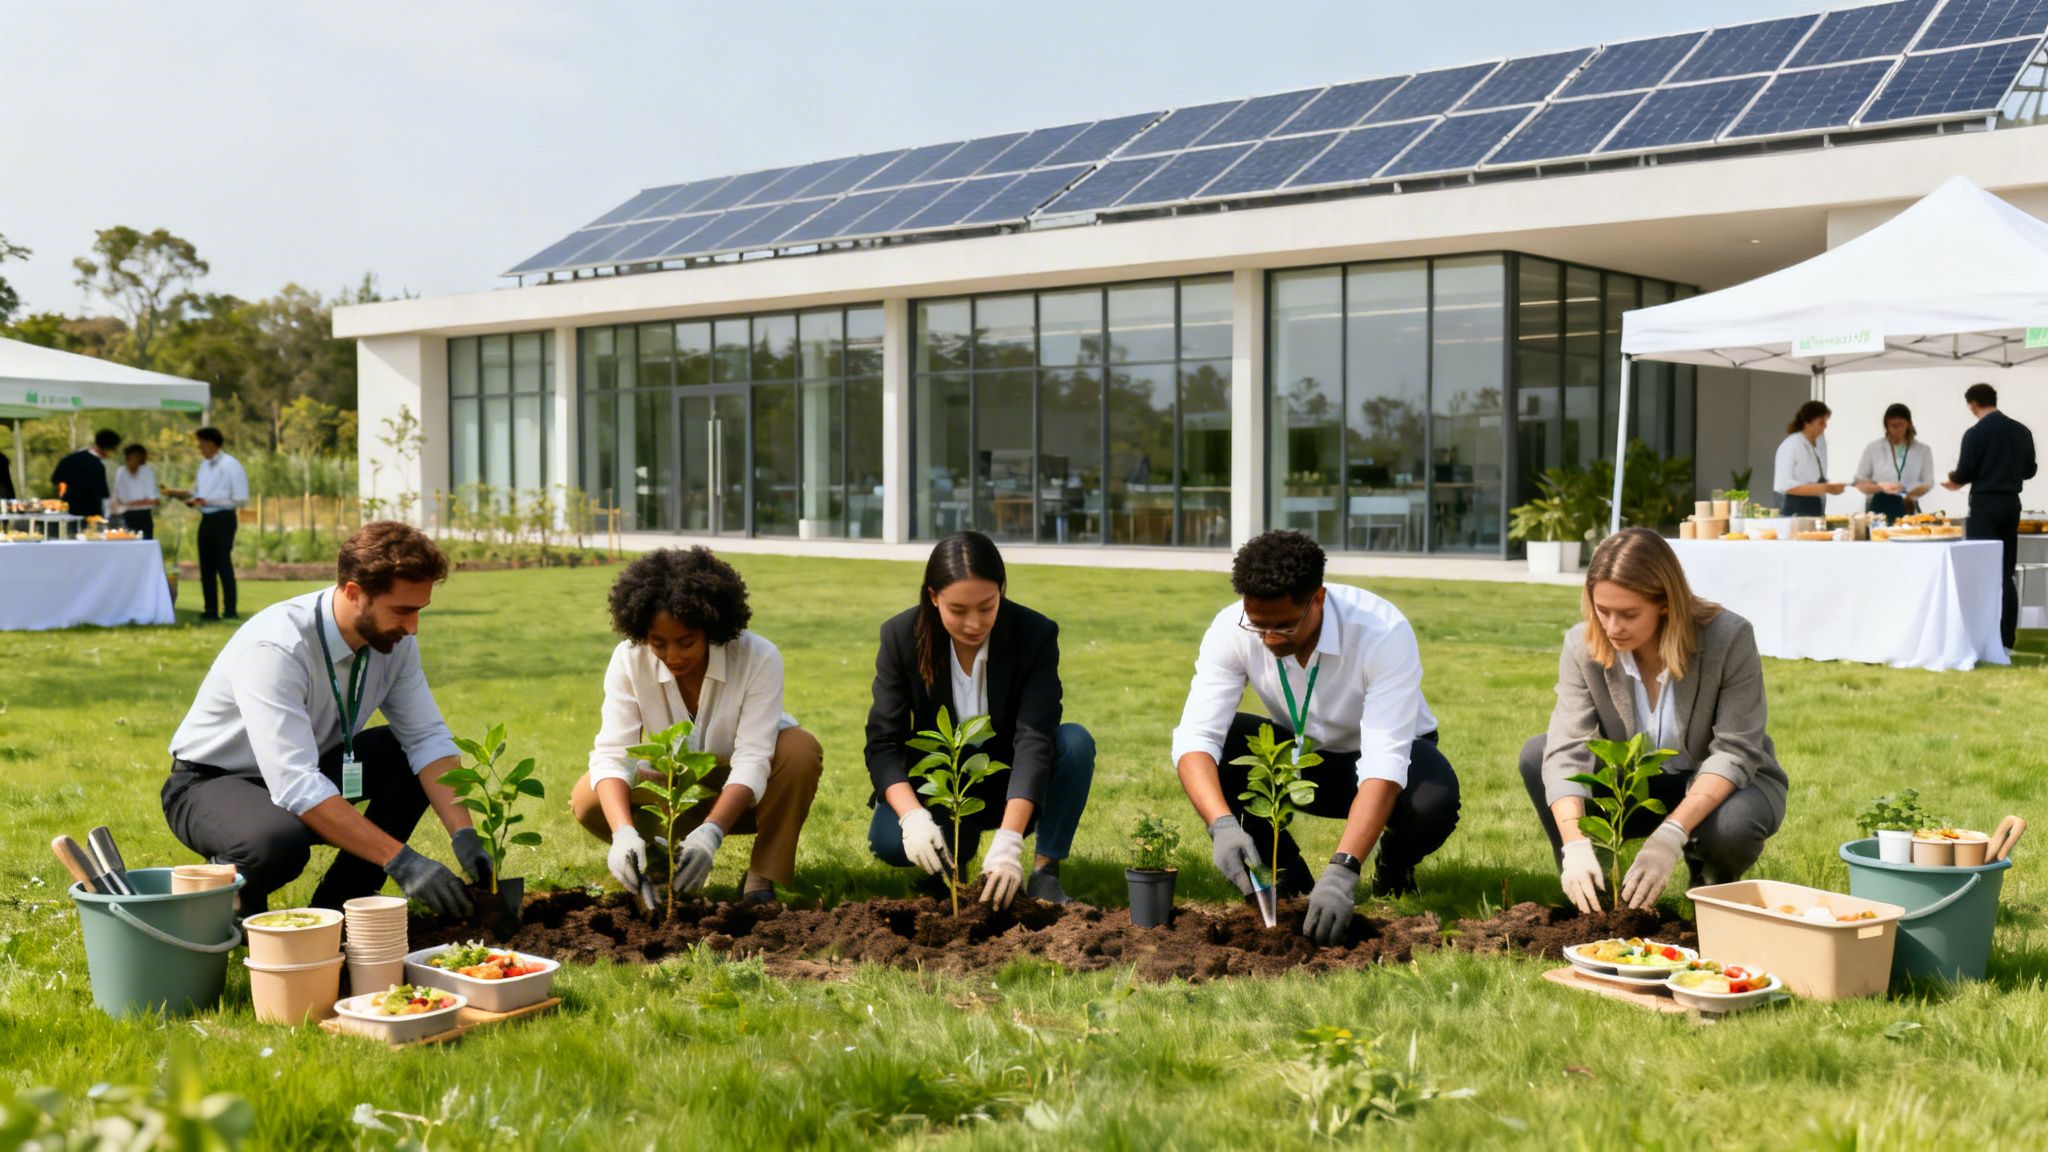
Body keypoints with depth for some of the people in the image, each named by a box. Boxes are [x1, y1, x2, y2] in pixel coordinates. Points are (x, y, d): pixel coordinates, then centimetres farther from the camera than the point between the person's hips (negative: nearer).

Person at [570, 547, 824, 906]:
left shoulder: (758, 657, -27)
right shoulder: (629, 659, -21)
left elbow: (752, 759, -33)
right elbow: (611, 754, -28)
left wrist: (710, 833, -50)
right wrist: (624, 832, -47)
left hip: (742, 796, -2)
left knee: (800, 751, -33)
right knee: (587, 800, -25)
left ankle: (762, 880, -18)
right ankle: (670, 862, 3)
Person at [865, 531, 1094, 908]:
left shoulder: (1036, 635, -20)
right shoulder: (901, 636, -16)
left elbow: (1034, 739, -29)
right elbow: (883, 743, -19)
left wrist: (1007, 841, -41)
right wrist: (913, 817, -39)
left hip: (1010, 786, 0)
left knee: (1075, 742, -29)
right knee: (886, 841, -30)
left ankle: (1045, 872, -16)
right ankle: (958, 845, 3)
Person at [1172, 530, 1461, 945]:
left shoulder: (1384, 633, -33)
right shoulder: (1232, 629, -24)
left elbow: (1385, 765, -39)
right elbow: (1195, 737, -29)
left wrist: (1342, 871, -49)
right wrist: (1222, 825, -48)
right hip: (1299, 757, 2)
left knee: (1432, 803, -36)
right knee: (1217, 753, -27)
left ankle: (1394, 869, 2)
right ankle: (1287, 877, -2)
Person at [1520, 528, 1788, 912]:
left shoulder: (1730, 638, -25)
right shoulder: (1582, 645, -18)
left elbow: (1734, 753, -28)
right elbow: (1567, 751, -25)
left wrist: (1671, 834, -41)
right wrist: (1576, 845, -41)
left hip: (1723, 786, -3)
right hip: (1635, 787, 3)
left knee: (1731, 826, -38)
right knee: (1537, 754, -19)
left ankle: (1711, 889, 0)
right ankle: (1586, 893, -6)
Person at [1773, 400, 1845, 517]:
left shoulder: (1820, 442, 8)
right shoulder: (1791, 445, -12)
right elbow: (1782, 486, -17)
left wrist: (1829, 486, -5)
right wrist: (1820, 488, -22)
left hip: (1818, 509, 6)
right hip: (1797, 511, -6)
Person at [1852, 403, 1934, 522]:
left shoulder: (1923, 450, 8)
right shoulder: (1873, 449, 4)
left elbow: (1928, 482, 7)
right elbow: (1860, 483, 6)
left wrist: (1913, 494, -14)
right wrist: (1881, 487, -11)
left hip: (1908, 509, 1)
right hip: (1879, 508, -1)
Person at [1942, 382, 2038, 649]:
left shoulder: (1976, 433, -13)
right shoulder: (2021, 431, 6)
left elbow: (1963, 474, -13)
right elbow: (2029, 470, 12)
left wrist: (1955, 482, 9)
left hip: (1985, 504, -6)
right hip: (2011, 503, 6)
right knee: (2005, 573, 11)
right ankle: (2007, 636, 9)